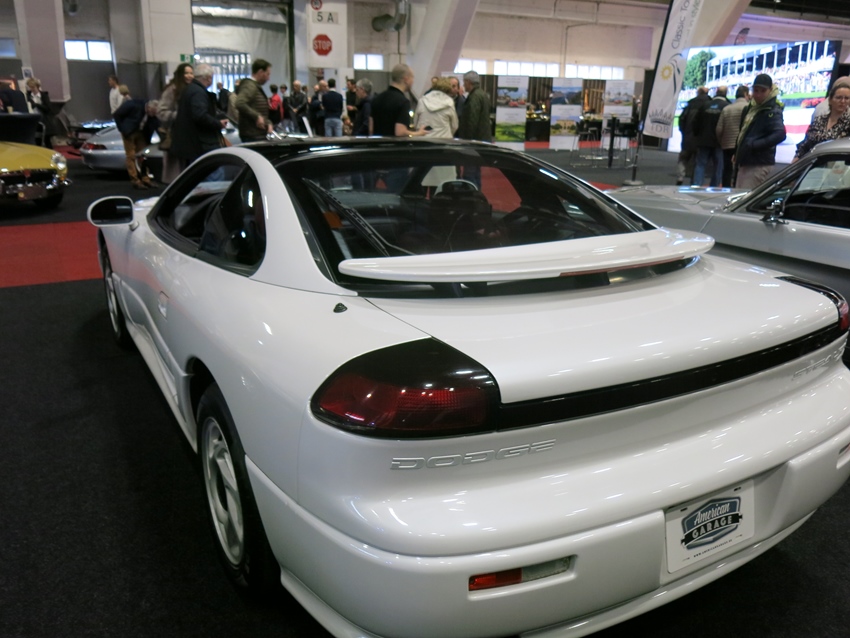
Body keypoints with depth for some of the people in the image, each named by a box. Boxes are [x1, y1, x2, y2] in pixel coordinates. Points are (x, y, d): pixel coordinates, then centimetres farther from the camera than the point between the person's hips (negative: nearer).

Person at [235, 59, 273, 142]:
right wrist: (256, 116, -23)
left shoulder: (256, 86, 20)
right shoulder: (250, 85, -11)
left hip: (260, 134, 10)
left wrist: (268, 123, 9)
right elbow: (240, 103, -28)